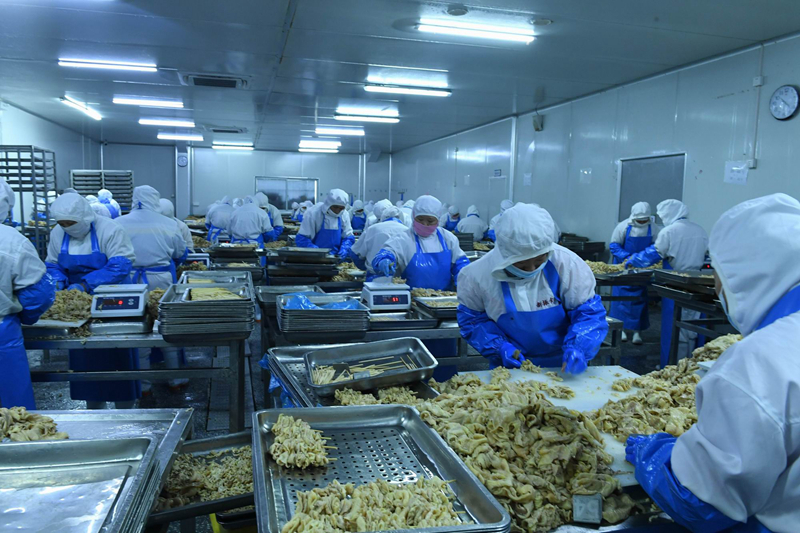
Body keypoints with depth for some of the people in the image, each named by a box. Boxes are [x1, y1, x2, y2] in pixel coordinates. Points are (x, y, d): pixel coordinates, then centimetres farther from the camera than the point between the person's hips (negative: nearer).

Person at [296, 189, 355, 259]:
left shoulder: (344, 215, 4)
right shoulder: (313, 213, -9)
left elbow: (348, 236, 13)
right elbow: (301, 238, -8)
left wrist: (344, 249, -8)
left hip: (336, 258, 4)